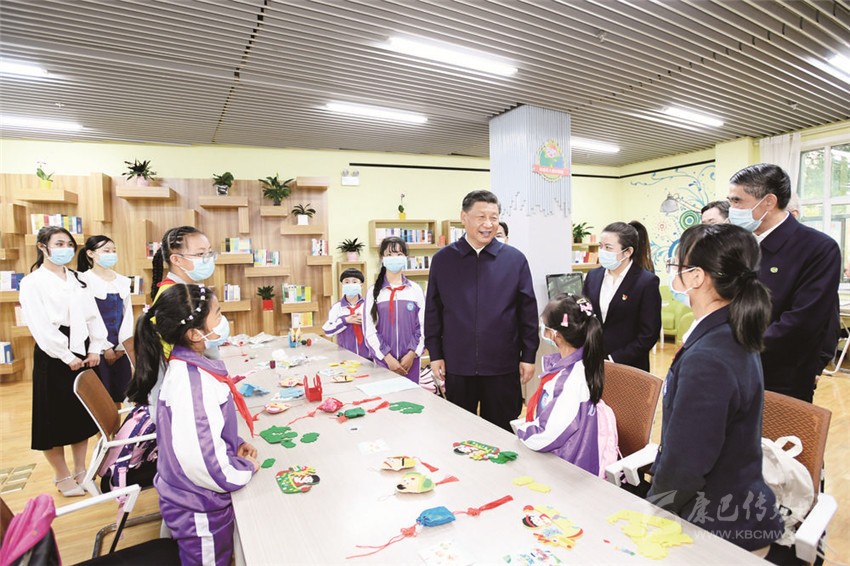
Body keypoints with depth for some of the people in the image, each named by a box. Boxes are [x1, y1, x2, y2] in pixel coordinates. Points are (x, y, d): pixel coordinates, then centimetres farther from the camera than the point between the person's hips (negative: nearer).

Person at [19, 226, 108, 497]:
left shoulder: (77, 280, 11)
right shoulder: (32, 282, -6)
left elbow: (93, 316, 7)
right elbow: (40, 326, -13)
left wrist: (95, 349, -4)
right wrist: (67, 356, -14)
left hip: (83, 353, 5)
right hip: (53, 356, -5)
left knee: (82, 413, 12)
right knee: (54, 416, 5)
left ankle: (80, 470, 27)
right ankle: (63, 477, 20)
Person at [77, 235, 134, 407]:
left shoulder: (123, 281, 10)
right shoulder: (84, 280, -6)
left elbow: (127, 314, 9)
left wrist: (122, 345, -1)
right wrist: (104, 347, -10)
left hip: (120, 349, 5)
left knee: (118, 397, 11)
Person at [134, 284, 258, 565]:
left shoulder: (188, 366, -2)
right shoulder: (192, 383, -33)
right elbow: (207, 463, -33)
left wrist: (235, 445, 1)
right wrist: (247, 467, -16)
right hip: (200, 510, -8)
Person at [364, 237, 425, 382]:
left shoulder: (415, 289, 4)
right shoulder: (373, 292, 2)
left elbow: (423, 326, 2)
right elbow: (369, 329, -2)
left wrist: (412, 354, -8)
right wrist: (387, 357, -9)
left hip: (410, 360, 1)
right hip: (383, 360, 0)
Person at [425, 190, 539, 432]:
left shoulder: (515, 259, -1)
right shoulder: (442, 259, 1)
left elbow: (528, 311, 2)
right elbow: (433, 311, 5)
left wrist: (529, 356, 1)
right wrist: (435, 354, 3)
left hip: (503, 367, 0)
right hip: (457, 366, 1)